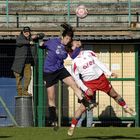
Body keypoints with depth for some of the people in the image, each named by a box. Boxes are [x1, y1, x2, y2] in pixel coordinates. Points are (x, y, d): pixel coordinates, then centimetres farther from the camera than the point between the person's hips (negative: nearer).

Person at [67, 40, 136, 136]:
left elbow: (98, 63, 6)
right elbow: (76, 78, -6)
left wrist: (110, 73, -3)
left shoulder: (89, 53, 3)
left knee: (114, 95, 17)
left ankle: (126, 108, 41)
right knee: (83, 107, -7)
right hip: (89, 83, -3)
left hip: (101, 79, 3)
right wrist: (85, 89, -13)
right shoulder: (75, 62, -7)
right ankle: (72, 126, 2)